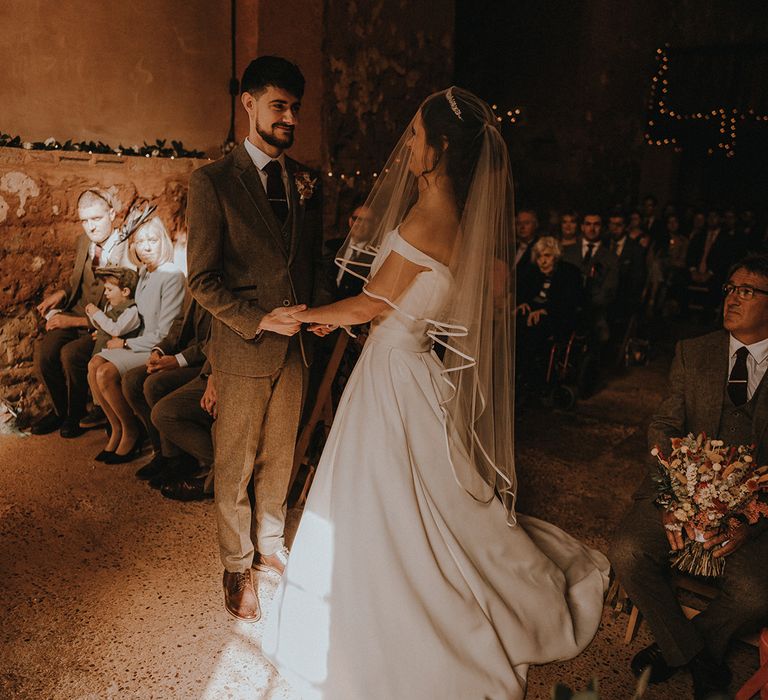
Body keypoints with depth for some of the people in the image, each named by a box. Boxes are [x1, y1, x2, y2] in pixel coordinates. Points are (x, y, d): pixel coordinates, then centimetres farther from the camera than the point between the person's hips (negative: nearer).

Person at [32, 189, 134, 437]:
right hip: (76, 316, 6)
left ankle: (77, 415, -3)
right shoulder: (84, 242, 10)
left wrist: (75, 320, -21)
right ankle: (61, 409, 7)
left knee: (71, 352, -30)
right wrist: (62, 293, 2)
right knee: (44, 349, -19)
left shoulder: (128, 251, -14)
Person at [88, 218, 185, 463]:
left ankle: (131, 431, 0)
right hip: (143, 342, 8)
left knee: (107, 373, -21)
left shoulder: (172, 276, -16)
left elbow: (165, 334, -18)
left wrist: (126, 343, -9)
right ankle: (117, 428, 0)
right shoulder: (144, 272, 10)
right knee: (94, 364, -12)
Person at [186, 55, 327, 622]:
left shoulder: (306, 182, 8)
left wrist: (321, 307, -4)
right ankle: (237, 565, 29)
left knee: (280, 456, 18)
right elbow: (202, 278, -10)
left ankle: (271, 543, 40)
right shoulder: (213, 182, -8)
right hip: (242, 348, -4)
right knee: (234, 465, 9)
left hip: (294, 345, 5)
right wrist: (260, 318, -19)